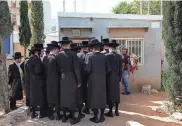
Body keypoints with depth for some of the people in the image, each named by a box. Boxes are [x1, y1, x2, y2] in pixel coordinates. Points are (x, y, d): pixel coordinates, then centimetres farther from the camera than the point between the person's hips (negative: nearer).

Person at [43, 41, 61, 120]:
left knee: (49, 97, 14)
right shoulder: (55, 58, -19)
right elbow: (59, 70, -13)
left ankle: (51, 115, 21)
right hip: (56, 81, -5)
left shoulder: (45, 59, 0)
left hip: (48, 81, 6)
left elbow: (44, 70, 5)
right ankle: (58, 115, 13)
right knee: (57, 97, 6)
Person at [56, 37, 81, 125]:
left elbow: (58, 68, 1)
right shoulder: (73, 54, -13)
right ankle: (72, 118, 9)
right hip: (71, 79, -4)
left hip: (62, 79, 4)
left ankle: (64, 116, 22)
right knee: (72, 97, 3)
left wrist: (61, 75, 14)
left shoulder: (59, 55, -1)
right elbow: (76, 69, -13)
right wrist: (79, 81, -6)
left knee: (63, 97, 12)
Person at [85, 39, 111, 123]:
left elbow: (88, 69, -18)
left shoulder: (90, 57, -11)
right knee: (102, 97, 12)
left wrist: (89, 74, 4)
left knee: (94, 97, 6)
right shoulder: (104, 56, -3)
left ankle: (96, 117, 12)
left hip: (93, 81, -2)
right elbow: (108, 70, -2)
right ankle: (102, 116, 19)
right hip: (102, 81, 3)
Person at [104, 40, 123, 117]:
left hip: (109, 78, -4)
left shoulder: (106, 56, -12)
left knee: (110, 94, 1)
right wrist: (119, 78, 12)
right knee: (116, 93, 11)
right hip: (116, 78, 4)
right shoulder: (119, 56, 1)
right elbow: (120, 69, 3)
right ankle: (116, 111, 19)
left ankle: (110, 112, 6)